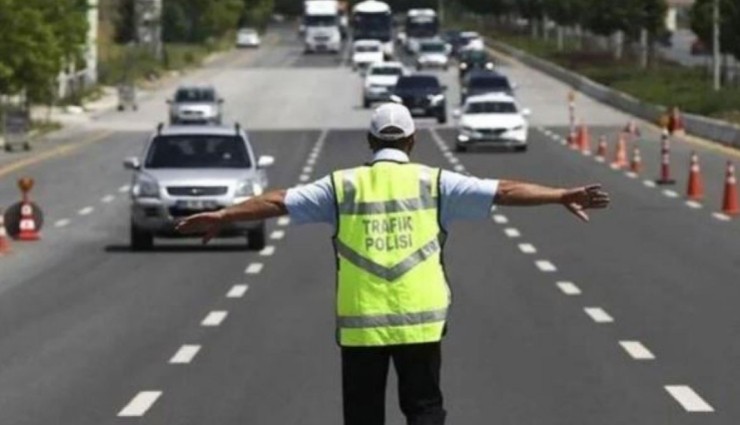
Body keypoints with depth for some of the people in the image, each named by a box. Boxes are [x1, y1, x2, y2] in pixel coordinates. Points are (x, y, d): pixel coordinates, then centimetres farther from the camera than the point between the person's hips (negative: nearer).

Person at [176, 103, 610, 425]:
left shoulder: (343, 185, 3)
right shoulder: (433, 183, 1)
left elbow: (279, 201, 5)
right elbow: (503, 191, -2)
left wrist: (222, 216, 14)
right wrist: (563, 196, -1)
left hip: (359, 323, 1)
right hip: (420, 320, 0)